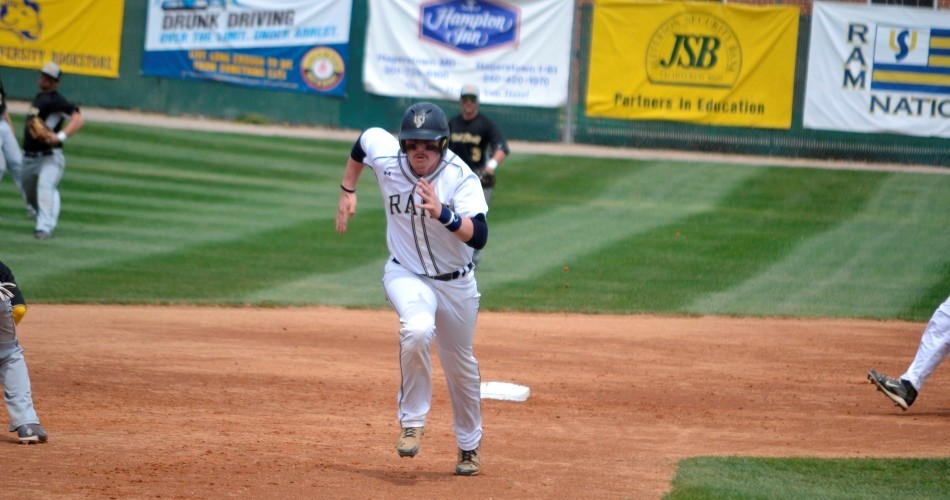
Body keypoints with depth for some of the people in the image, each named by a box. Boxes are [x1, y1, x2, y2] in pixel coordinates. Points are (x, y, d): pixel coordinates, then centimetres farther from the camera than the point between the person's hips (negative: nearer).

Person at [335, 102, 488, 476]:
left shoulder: (462, 178, -25)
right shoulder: (386, 159, -17)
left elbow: (479, 237, -38)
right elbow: (365, 138, 8)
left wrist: (442, 213, -53)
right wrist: (347, 191, 10)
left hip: (456, 283, 0)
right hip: (406, 275, 0)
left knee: (460, 365, 14)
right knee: (417, 330, -33)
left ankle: (470, 445, 39)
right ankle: (412, 421, -15)